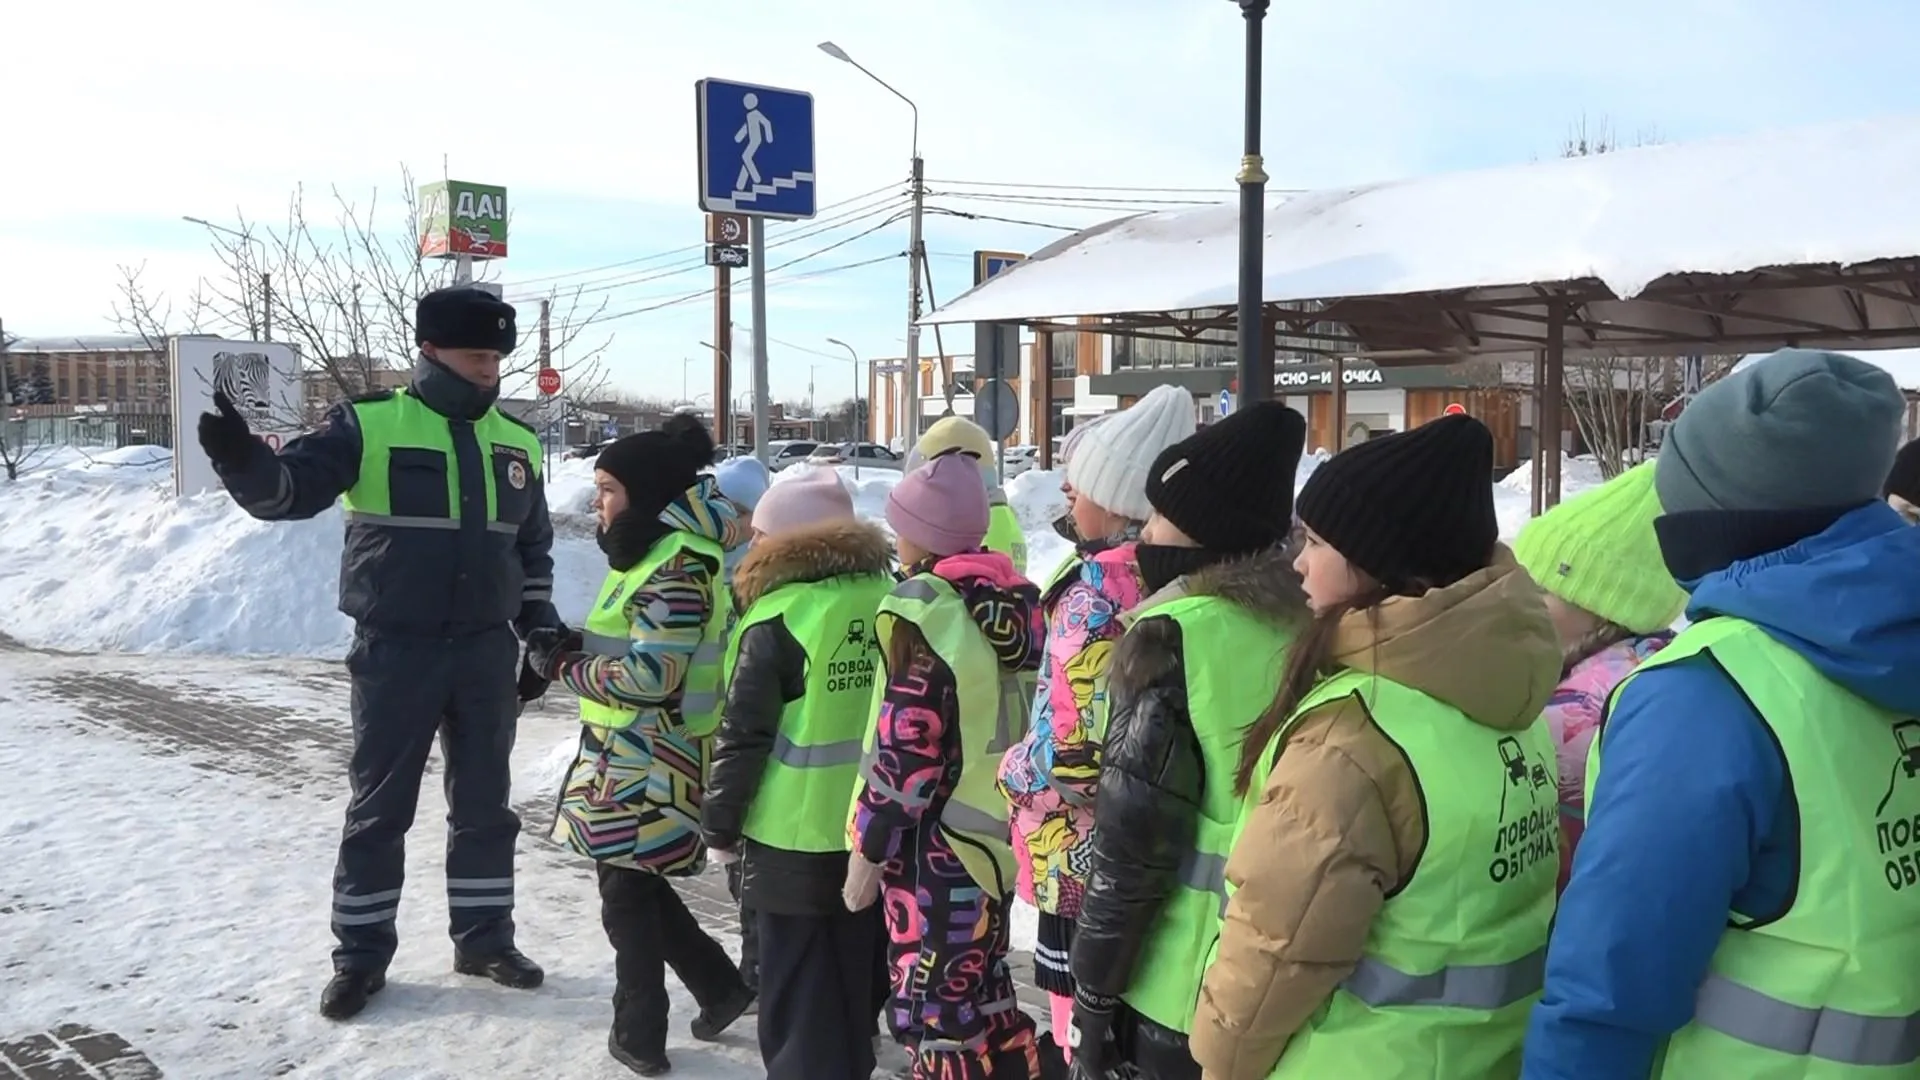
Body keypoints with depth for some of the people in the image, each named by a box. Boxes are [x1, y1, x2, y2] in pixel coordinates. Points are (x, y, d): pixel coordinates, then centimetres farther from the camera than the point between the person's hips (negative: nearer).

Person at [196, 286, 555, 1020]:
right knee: (378, 809, 7)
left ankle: (485, 939, 27)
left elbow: (534, 548, 16)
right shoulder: (368, 424, -7)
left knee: (484, 806, 13)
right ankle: (360, 957, 21)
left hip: (487, 650, 4)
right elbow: (289, 489, -17)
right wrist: (242, 460, -38)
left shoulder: (517, 443, 7)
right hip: (394, 651, -4)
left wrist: (540, 633, 12)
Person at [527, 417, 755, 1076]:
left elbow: (652, 675, -24)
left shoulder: (675, 565, -19)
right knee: (634, 883, 17)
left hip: (648, 762, -10)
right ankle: (722, 987, 28)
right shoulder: (655, 552, 13)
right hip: (630, 755, 10)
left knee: (626, 892, 3)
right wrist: (572, 646, 1)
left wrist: (565, 665, -14)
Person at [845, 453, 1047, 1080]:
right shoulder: (1010, 597, 5)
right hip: (995, 830, 9)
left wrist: (869, 847, -11)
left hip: (938, 843, -8)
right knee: (982, 989, 21)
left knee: (931, 1007, 4)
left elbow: (906, 750, -20)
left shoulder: (924, 609, -19)